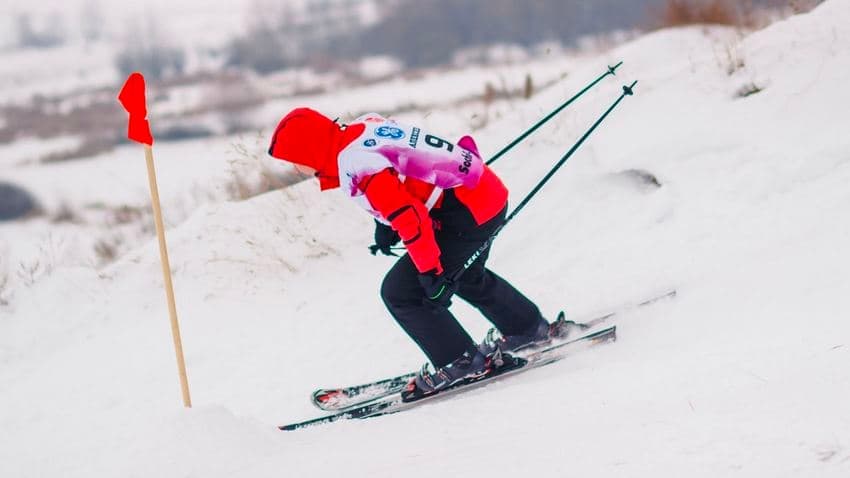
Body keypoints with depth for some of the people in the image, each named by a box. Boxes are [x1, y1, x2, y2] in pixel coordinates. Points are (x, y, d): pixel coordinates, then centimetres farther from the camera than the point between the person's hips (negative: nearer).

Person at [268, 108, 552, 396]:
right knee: (462, 274, 33)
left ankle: (460, 363, 8)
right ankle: (529, 329, 49)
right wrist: (386, 222, 20)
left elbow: (410, 218, -27)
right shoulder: (361, 128, 4)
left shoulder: (355, 166, -24)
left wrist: (431, 273, -22)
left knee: (400, 292, -3)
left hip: (467, 213, -10)